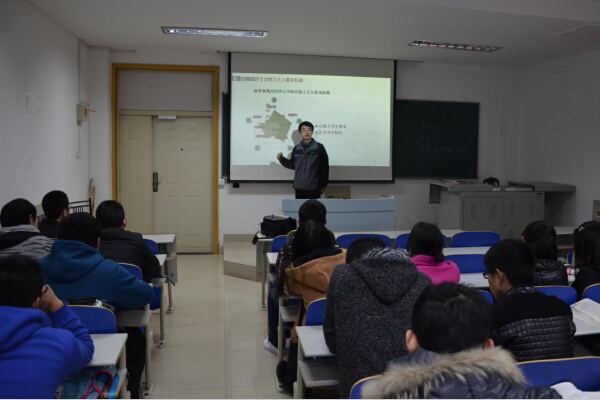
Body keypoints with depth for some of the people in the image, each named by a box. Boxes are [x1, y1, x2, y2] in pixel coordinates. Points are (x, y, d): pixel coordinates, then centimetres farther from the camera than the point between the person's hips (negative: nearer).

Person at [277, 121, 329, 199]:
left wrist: (323, 185, -2)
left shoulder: (319, 148, -3)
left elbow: (324, 168, -1)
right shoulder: (296, 148, 8)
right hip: (299, 187, 4)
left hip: (313, 187, -3)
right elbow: (292, 165, 18)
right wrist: (282, 159, 3)